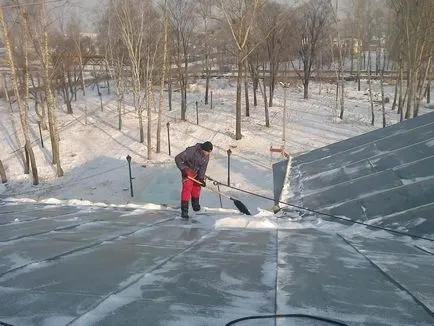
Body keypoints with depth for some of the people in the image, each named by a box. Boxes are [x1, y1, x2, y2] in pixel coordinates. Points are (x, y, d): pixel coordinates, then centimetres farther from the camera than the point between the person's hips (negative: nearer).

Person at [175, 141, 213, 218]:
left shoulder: (206, 156, -13)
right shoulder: (191, 151, -33)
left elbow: (203, 167, -7)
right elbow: (178, 158, -28)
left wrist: (201, 178, -16)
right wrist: (183, 169, -30)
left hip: (197, 173, 6)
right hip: (187, 172, -6)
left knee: (197, 187, 16)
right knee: (187, 188, -16)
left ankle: (195, 203, 42)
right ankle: (184, 210, -17)